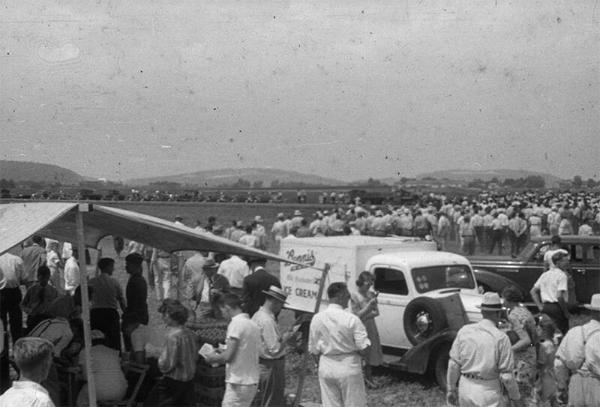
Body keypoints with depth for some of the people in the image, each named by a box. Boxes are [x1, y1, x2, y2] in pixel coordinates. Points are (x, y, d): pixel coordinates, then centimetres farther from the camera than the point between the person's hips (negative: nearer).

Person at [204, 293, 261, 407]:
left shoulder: (236, 324, -15)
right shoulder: (253, 324, 10)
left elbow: (228, 357, -18)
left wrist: (212, 358, 1)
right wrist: (223, 352, 18)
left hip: (238, 384, -9)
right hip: (252, 382, 9)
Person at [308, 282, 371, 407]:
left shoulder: (317, 318, -1)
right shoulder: (351, 319, -15)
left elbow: (313, 351, 4)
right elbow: (364, 349, -15)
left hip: (326, 368, 4)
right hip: (349, 368, -4)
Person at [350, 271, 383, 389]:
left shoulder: (371, 294, 6)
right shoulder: (354, 296, -11)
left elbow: (376, 312, 7)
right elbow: (358, 315, -13)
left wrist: (367, 316, -13)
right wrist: (369, 305, -22)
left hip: (371, 328, 6)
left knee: (370, 354, 10)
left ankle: (369, 378, 21)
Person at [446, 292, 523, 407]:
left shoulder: (464, 331, -2)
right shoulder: (501, 338, -13)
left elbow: (453, 364, 1)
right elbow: (506, 375, -11)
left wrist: (451, 389, 12)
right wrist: (516, 397, 3)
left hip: (465, 388, 4)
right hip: (489, 392, -4)